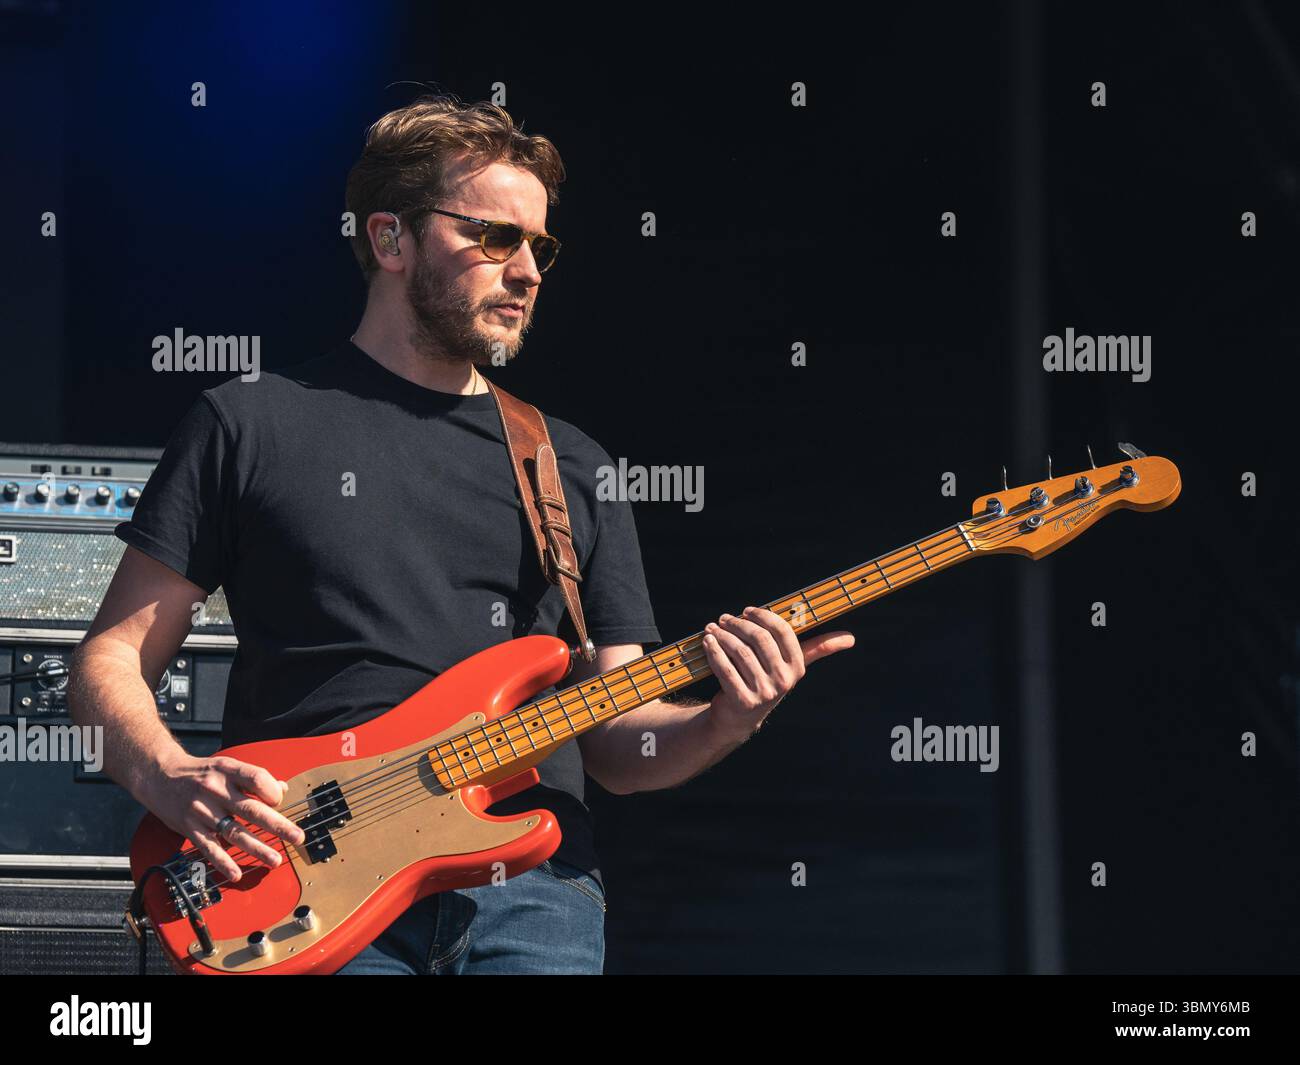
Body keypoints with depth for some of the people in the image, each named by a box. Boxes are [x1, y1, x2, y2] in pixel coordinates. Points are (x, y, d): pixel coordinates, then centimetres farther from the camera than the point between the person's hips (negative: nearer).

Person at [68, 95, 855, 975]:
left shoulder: (575, 469, 21)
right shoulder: (250, 428, 11)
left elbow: (614, 744, 18)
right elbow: (114, 658, 10)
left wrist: (722, 726, -3)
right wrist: (169, 779, -9)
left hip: (532, 888, 3)